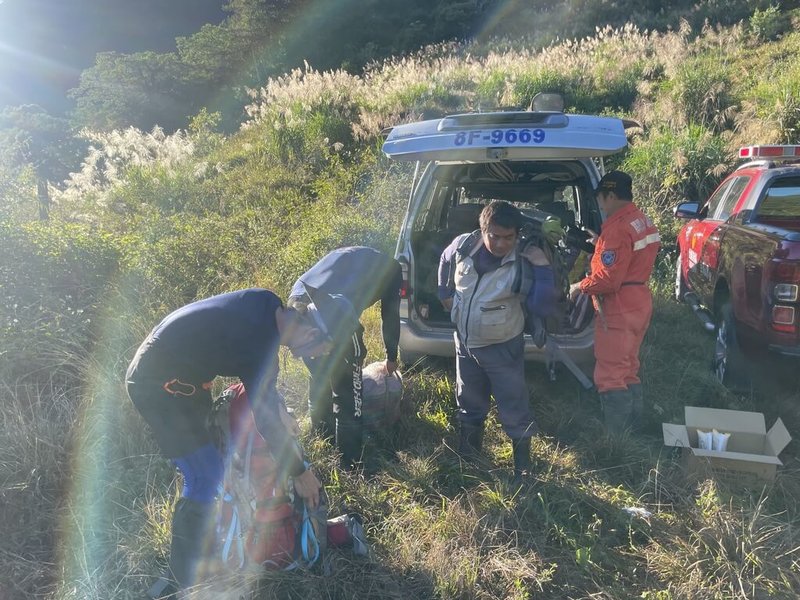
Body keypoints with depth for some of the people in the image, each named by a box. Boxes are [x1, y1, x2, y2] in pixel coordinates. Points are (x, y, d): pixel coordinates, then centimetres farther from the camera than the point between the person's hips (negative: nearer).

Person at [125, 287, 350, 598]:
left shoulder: (268, 305, -5)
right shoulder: (259, 344, -30)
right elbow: (267, 422, -21)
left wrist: (282, 411, 14)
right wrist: (300, 472, -8)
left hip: (177, 371, 10)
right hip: (159, 384, -10)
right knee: (205, 479, -9)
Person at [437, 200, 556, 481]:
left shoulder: (521, 263, -23)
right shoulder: (463, 245, -13)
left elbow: (542, 307, -28)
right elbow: (445, 262, 12)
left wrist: (543, 268, -33)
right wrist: (445, 293, 12)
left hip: (502, 347, -4)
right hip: (465, 342, 4)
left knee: (514, 408, 4)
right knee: (468, 403, 21)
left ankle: (523, 466, 23)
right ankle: (467, 457, 43)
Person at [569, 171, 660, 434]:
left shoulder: (617, 227, -21)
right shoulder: (643, 221, 10)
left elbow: (608, 279, -25)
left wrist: (579, 287, -10)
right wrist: (600, 247, 17)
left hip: (618, 310, -10)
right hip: (639, 302, 10)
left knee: (610, 376, -3)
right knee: (629, 370, 20)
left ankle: (615, 436, 2)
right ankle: (633, 425, 31)